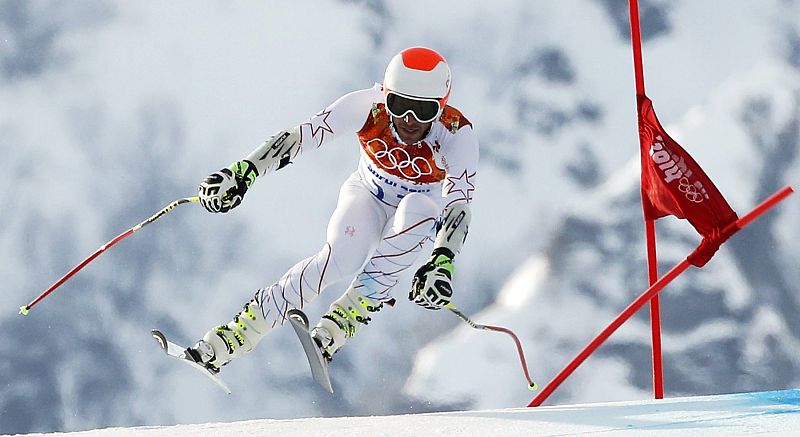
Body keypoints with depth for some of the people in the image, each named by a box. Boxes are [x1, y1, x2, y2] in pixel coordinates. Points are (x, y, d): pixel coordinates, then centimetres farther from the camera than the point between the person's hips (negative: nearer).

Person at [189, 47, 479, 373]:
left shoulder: (457, 134, -32)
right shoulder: (368, 107, -29)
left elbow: (459, 205, -42)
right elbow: (298, 137, -29)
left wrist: (442, 263, -59)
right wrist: (244, 172, -42)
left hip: (423, 214, 0)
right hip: (367, 196, 0)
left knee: (417, 208, -37)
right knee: (342, 257, -31)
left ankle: (355, 309, -26)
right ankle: (240, 332, -24)